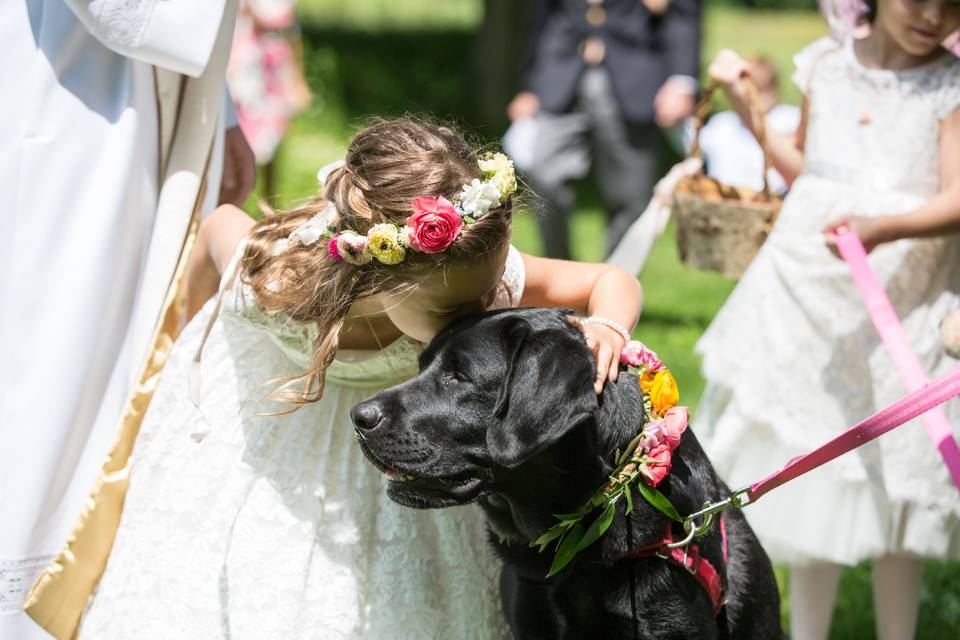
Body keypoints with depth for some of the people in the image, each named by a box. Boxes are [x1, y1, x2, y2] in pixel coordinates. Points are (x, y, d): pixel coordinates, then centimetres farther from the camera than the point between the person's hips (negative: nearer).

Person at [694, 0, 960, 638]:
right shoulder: (827, 67, 5)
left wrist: (885, 227, -32)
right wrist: (747, 105, 9)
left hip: (901, 304, -3)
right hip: (808, 294, 3)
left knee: (892, 488, 3)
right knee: (810, 482, 11)